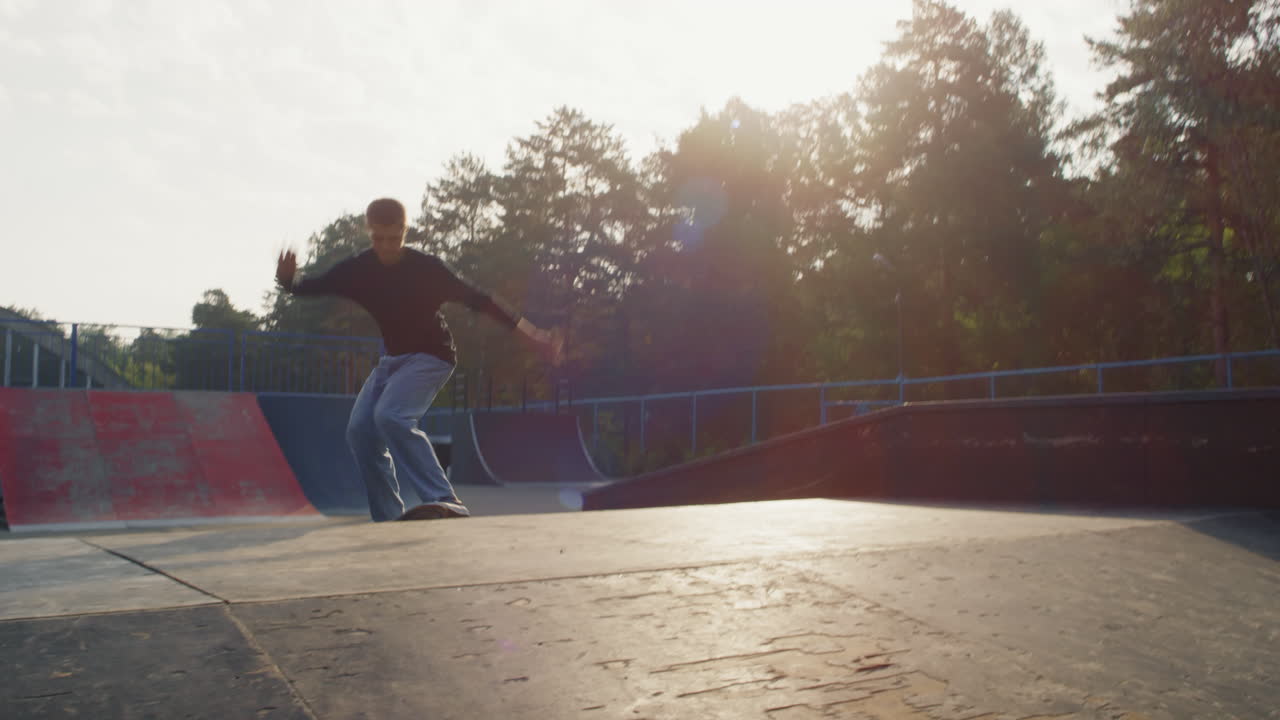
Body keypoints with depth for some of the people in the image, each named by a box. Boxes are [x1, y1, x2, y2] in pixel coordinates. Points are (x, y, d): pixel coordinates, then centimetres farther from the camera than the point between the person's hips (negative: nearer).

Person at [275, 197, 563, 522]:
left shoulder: (427, 268, -19)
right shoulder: (357, 270, -6)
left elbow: (477, 299, -19)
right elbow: (312, 287, -2)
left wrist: (532, 333, -23)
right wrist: (288, 279, -28)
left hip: (431, 357, -6)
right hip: (392, 358, 6)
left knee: (390, 416, -29)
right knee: (360, 429, -5)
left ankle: (446, 502, -34)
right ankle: (388, 517, 5)